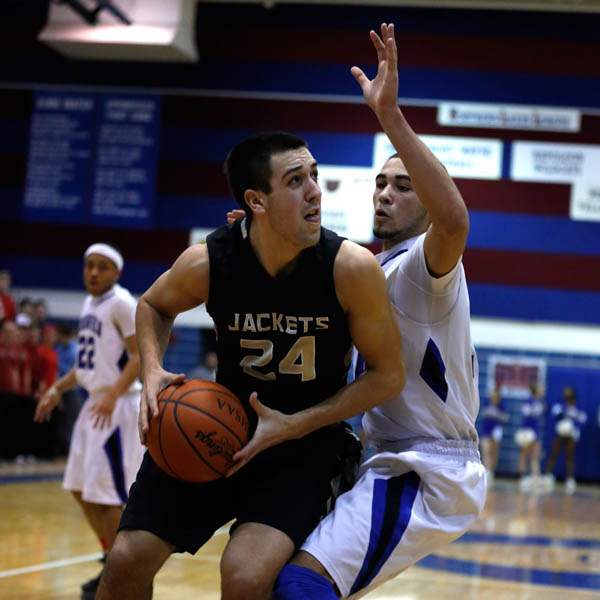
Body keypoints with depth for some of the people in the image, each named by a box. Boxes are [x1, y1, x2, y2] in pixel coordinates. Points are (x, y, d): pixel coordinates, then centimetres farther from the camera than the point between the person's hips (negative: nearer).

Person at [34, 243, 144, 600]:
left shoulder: (122, 304, -13)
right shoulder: (90, 303, 14)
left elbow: (141, 356, -20)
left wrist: (113, 395, -31)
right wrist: (58, 389, 20)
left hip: (118, 405, -10)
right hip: (96, 403, 10)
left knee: (108, 492, -9)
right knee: (80, 488, 14)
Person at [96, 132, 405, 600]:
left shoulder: (352, 267, -22)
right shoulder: (208, 262, -16)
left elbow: (387, 375, -12)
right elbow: (154, 306, 8)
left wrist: (295, 425, -19)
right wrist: (153, 371, -12)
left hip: (307, 441, -2)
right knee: (127, 560, 1)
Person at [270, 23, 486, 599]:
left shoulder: (424, 263, -12)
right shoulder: (377, 269, 17)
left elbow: (454, 220, -38)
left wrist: (390, 115, -40)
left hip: (430, 473, -10)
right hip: (396, 463, 10)